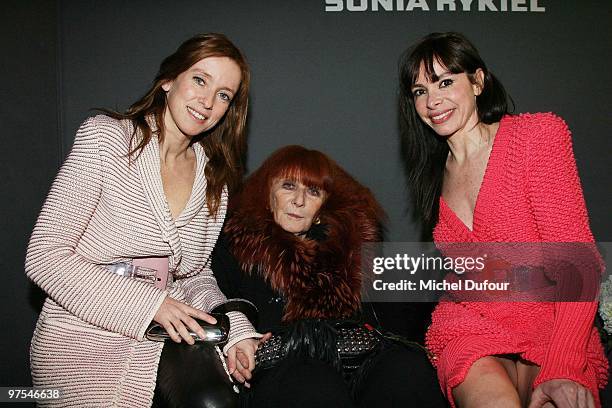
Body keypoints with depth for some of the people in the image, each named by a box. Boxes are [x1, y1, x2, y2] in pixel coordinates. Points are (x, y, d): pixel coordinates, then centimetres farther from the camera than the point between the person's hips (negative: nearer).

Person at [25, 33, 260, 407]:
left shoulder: (215, 179, 7)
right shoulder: (105, 137, -9)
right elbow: (45, 257, -12)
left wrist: (234, 328, -7)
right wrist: (149, 303, -18)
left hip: (158, 349, 5)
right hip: (81, 347, -5)